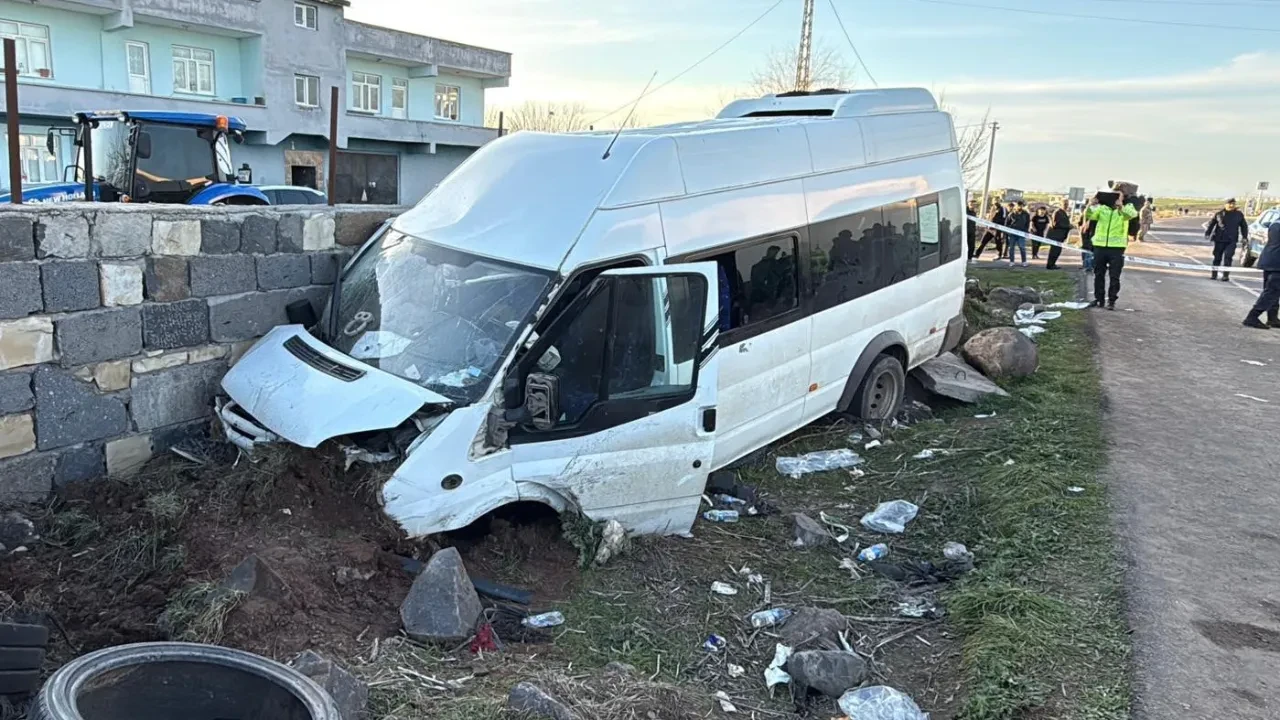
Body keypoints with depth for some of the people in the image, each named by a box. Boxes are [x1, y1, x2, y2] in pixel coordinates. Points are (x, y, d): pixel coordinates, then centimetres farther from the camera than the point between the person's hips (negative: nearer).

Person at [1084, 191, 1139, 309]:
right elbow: (1088, 215, -5)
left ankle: (1111, 300, 7)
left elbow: (1133, 214, -19)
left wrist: (1121, 206, -37)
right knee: (1098, 275, 10)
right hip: (1100, 246, 3)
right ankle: (1099, 298, 21)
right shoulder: (1102, 208, 9)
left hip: (1117, 247, -2)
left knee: (1114, 276, 1)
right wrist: (1091, 205, -25)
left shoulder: (1126, 208, 3)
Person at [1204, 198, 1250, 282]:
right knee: (1217, 257, 6)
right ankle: (1214, 274, 16)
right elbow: (1211, 224, 9)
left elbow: (1244, 226, 15)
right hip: (1219, 240, 1)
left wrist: (1245, 237, 7)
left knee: (1228, 257, -12)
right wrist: (1207, 233, 1)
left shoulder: (1239, 214, 7)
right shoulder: (1219, 214, 4)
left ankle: (1226, 275, -8)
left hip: (1231, 241, -1)